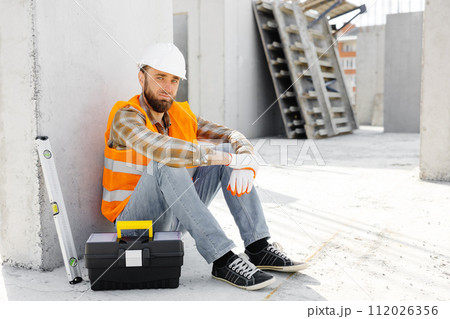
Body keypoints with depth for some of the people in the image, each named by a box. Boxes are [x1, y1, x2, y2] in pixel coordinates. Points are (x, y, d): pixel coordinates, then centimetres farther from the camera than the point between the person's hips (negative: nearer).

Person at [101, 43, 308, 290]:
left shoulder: (182, 115, 6)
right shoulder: (126, 116, -14)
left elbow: (236, 139, -1)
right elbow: (157, 149, -36)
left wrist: (245, 162, -26)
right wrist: (230, 159, -37)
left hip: (176, 216, 6)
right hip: (134, 217, -6)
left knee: (229, 150, -7)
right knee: (166, 164, -35)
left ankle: (258, 247, -16)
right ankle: (222, 260, -36)